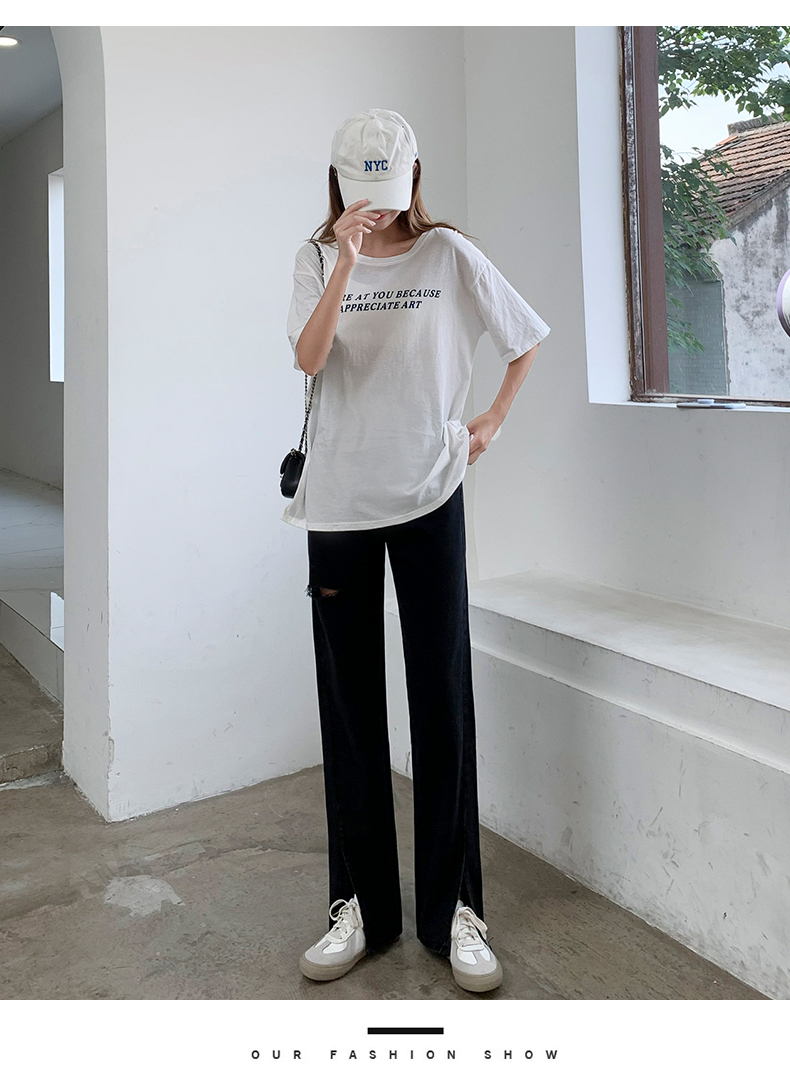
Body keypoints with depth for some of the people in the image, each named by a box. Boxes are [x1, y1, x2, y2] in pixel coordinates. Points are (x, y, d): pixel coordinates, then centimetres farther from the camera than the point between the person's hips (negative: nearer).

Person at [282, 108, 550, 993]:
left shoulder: (449, 253, 4)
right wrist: (348, 259, -19)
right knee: (349, 705, 5)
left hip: (428, 495, -1)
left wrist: (491, 422, 9)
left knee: (442, 701, -1)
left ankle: (452, 909, 13)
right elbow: (309, 358, -11)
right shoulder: (319, 257, 6)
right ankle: (360, 906, 19)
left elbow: (527, 339, 14)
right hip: (339, 500, 2)